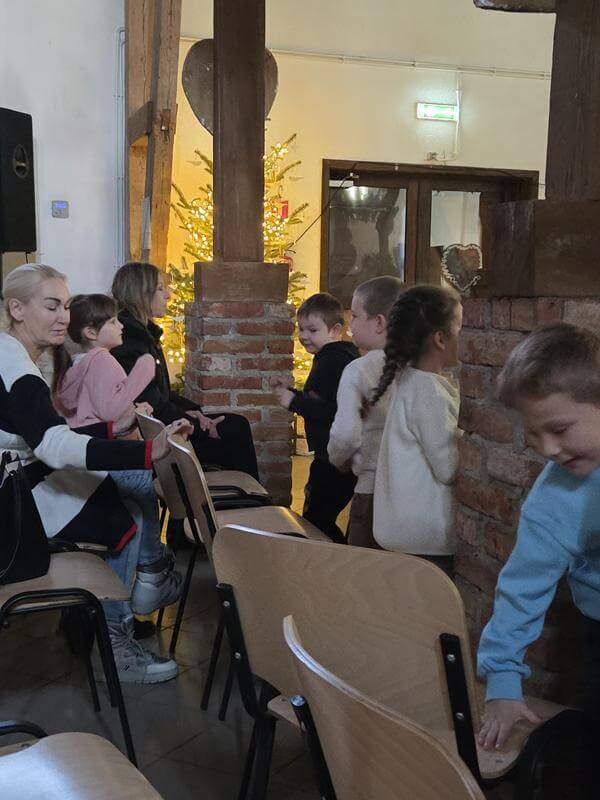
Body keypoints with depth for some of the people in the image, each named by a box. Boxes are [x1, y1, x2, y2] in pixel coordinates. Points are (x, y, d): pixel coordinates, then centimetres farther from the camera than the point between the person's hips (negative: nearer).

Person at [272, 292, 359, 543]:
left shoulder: (339, 360, -18)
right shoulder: (326, 358, 16)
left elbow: (336, 411, -28)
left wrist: (295, 402, -22)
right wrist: (289, 391, 14)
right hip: (327, 456, 11)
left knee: (315, 520, -7)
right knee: (316, 518, 18)